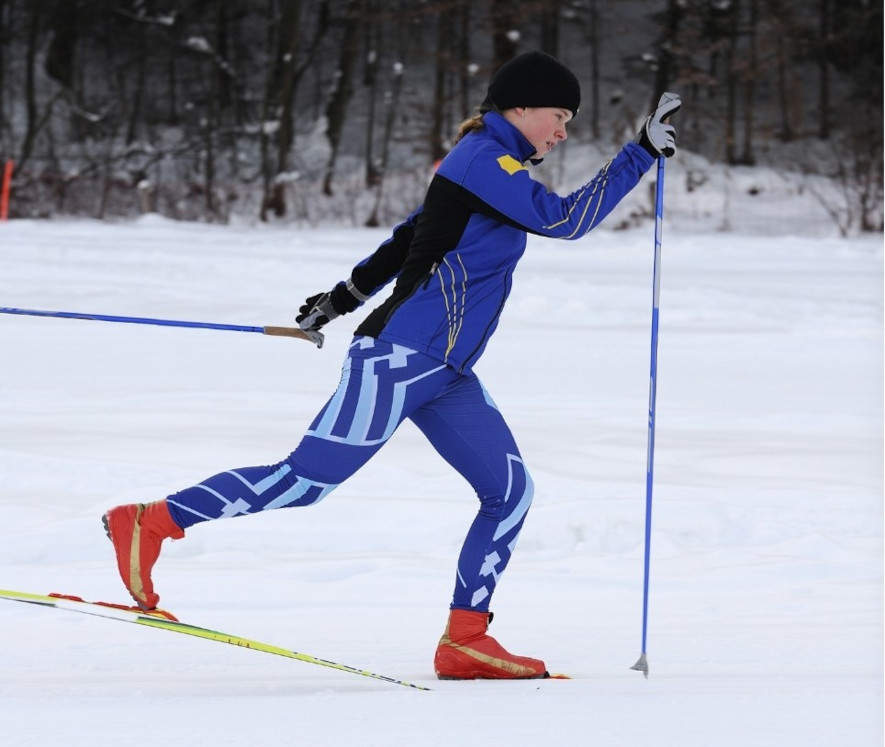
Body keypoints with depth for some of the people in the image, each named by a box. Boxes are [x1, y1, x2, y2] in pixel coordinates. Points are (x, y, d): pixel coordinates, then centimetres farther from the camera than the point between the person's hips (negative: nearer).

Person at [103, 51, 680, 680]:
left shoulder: (484, 164, 18)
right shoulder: (484, 157, -11)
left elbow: (406, 239, 25)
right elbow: (566, 219, -19)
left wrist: (343, 299, 31)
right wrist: (642, 154, -16)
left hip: (445, 373, 10)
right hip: (400, 356, -10)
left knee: (510, 491, 1)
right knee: (310, 480, -11)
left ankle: (464, 639, 1)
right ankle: (149, 524, -5)